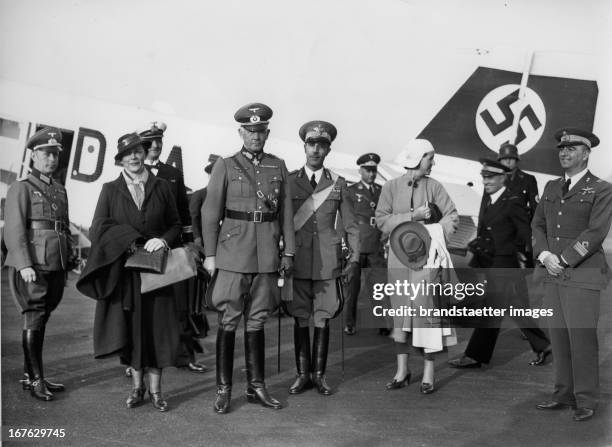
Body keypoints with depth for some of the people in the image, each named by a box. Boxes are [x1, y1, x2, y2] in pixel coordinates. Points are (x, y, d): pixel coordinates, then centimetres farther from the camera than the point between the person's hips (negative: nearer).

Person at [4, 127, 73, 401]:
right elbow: (14, 231, -10)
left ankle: (29, 376, 20)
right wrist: (24, 265, -18)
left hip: (55, 267, 7)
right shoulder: (21, 188, -3)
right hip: (32, 267, -7)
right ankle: (36, 380, 2)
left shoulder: (60, 191, 18)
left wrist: (68, 262, 17)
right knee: (34, 320, -5)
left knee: (41, 320, 11)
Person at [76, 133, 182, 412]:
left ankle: (155, 389, 10)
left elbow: (176, 224, 9)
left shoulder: (162, 188, 7)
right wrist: (131, 241, -14)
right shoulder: (110, 190, 5)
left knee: (157, 325, -1)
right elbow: (98, 228, -3)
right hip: (123, 269, 0)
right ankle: (137, 387, 17)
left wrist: (163, 240, -11)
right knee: (130, 326, 3)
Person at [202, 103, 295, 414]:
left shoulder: (279, 167, 10)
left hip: (267, 256, 3)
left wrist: (288, 252, 6)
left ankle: (256, 386, 19)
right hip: (232, 253, -3)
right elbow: (210, 213, 0)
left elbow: (286, 212, 11)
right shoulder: (225, 166, 2)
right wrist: (210, 254, -5)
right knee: (228, 321, 1)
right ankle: (223, 389, 10)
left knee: (257, 321, 10)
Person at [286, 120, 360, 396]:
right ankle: (302, 375, 15)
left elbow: (351, 225, 9)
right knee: (300, 320, 5)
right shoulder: (288, 181, 4)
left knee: (322, 320, 4)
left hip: (327, 262, 0)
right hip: (297, 261, 0)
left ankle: (319, 374, 16)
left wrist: (354, 259, 2)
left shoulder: (338, 184, 6)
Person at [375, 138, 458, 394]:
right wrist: (413, 216, -13)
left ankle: (428, 373, 5)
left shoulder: (433, 186, 4)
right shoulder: (391, 187, 3)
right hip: (399, 257, 1)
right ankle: (402, 370, 16)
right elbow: (381, 220, -5)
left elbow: (452, 216, 0)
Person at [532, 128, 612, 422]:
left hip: (583, 275, -6)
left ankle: (586, 401, 8)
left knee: (582, 339, -3)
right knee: (559, 337, 9)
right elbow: (538, 225, 12)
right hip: (553, 276, 6)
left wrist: (563, 259, -15)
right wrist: (545, 255, -5)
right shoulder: (551, 187, 15)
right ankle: (564, 395, 19)